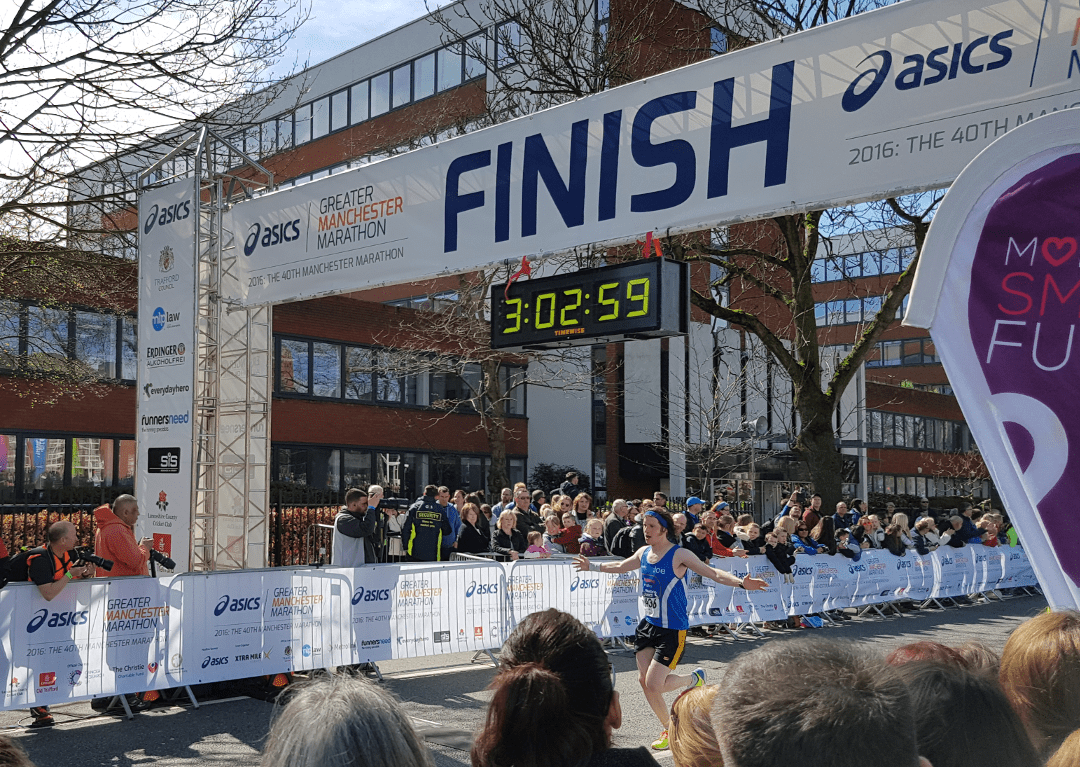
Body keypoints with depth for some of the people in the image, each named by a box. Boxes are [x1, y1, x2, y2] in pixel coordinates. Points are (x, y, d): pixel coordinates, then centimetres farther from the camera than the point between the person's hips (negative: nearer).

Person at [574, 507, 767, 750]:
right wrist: (592, 566, 33)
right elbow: (621, 566, 24)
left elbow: (713, 573, -21)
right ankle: (669, 728, 25)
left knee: (654, 685, -10)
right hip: (648, 623, 7)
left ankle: (695, 678, 18)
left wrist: (741, 582, -36)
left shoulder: (679, 555, -15)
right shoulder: (643, 553, 4)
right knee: (644, 680, 5)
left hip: (672, 629, -7)